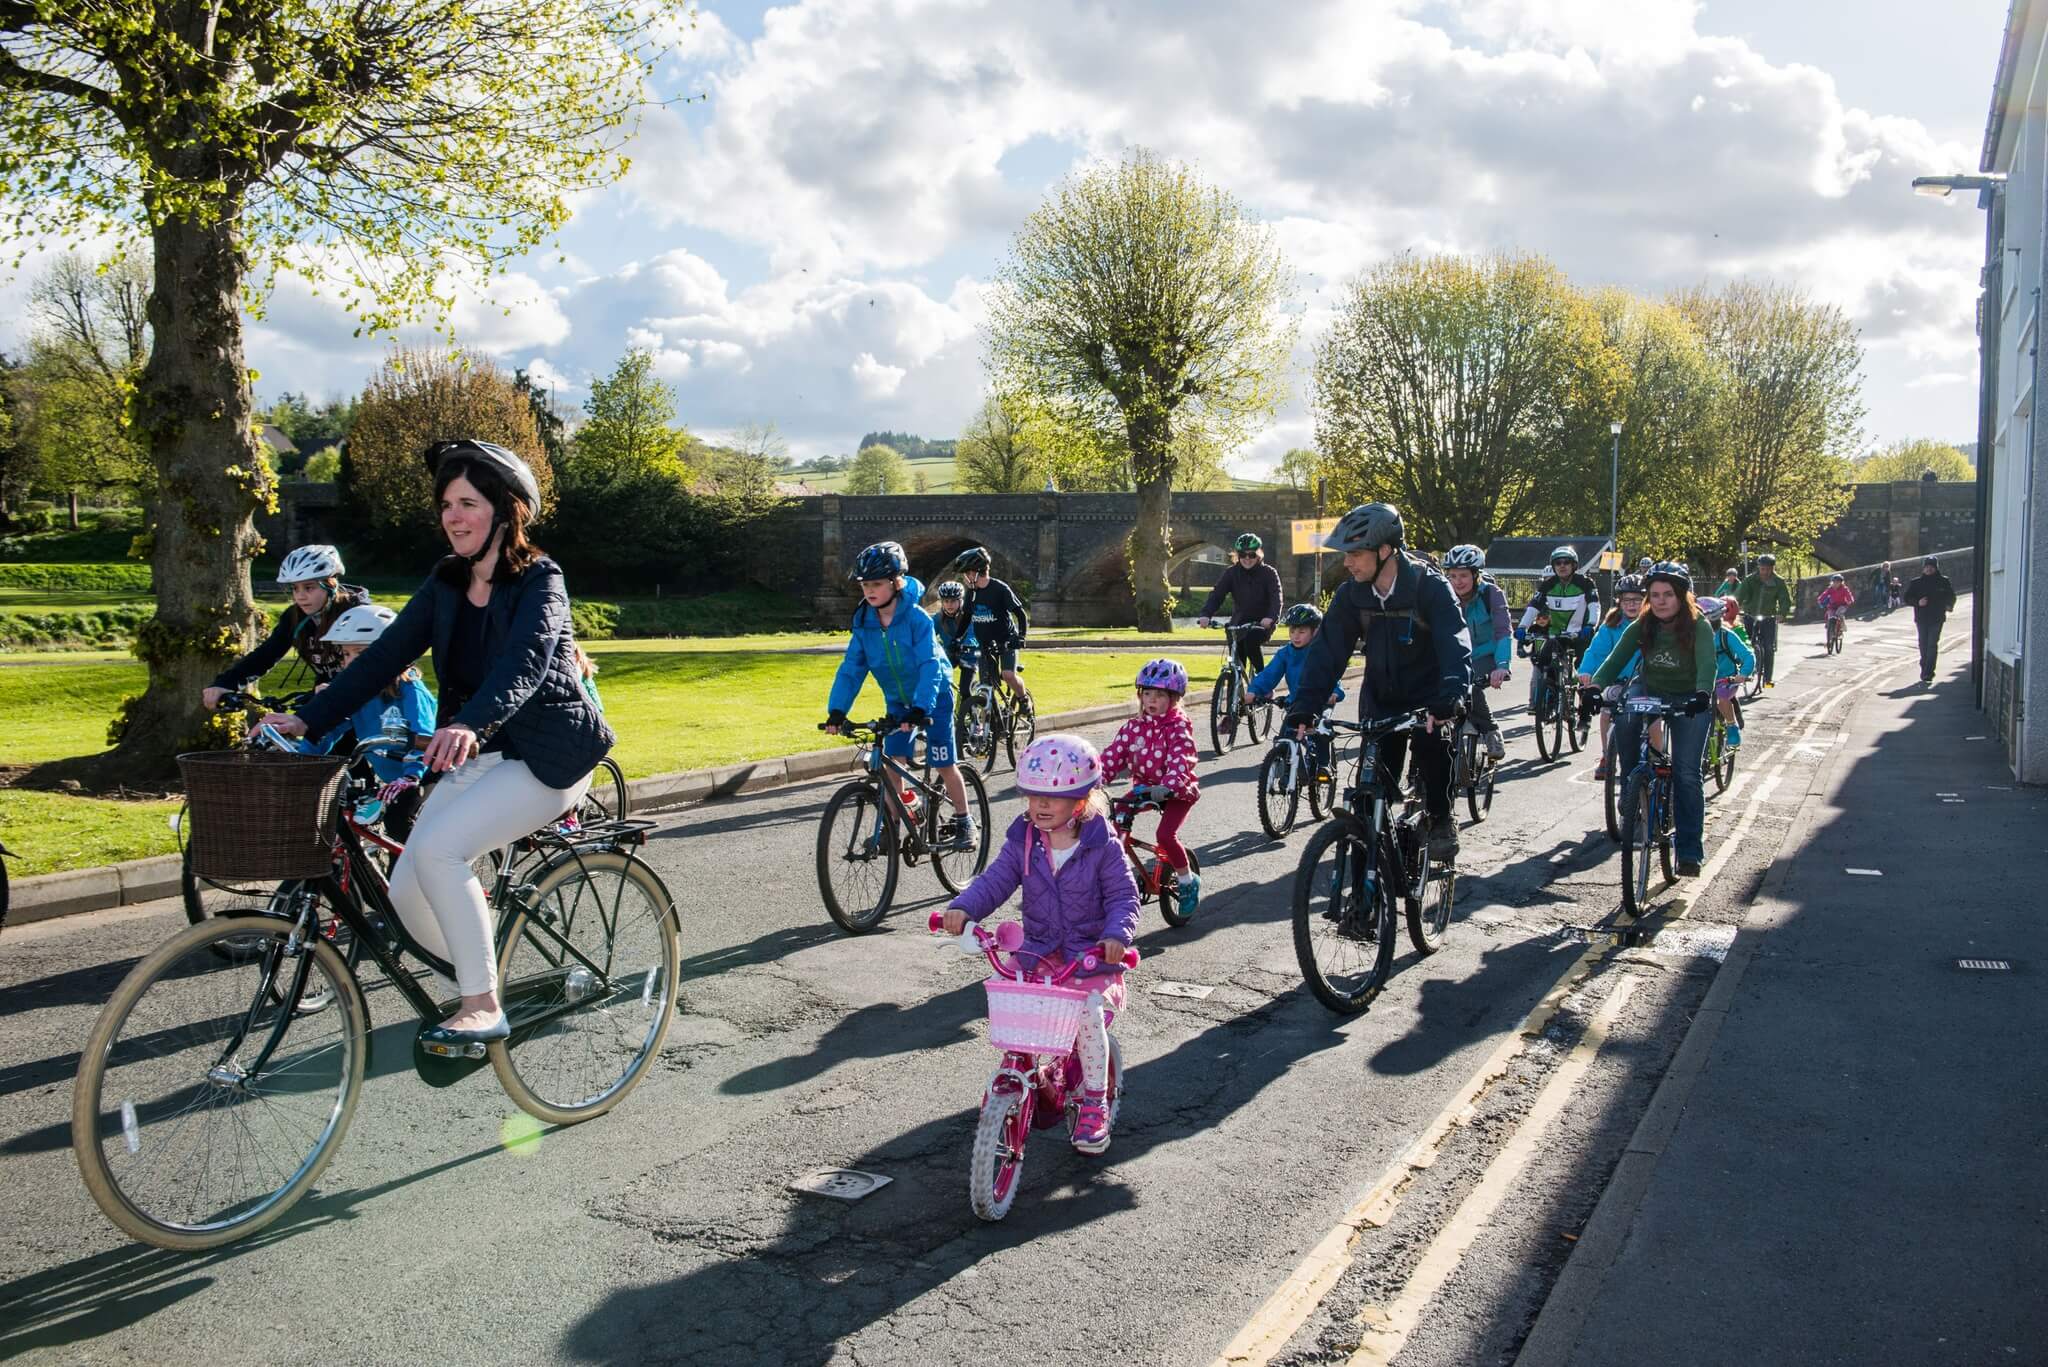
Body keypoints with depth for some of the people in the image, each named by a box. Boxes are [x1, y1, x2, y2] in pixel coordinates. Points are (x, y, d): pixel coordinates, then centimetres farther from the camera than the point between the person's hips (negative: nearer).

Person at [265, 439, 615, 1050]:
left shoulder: (539, 580, -12)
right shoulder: (444, 584, 8)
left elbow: (527, 661, -30)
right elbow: (386, 654, 3)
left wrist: (470, 725, -48)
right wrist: (307, 718, -7)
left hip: (546, 759, -7)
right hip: (476, 758, 7)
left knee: (437, 849, -27)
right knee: (408, 894, -5)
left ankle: (482, 1006, -16)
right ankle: (487, 983, 18)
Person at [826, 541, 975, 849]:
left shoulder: (916, 618, -26)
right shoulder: (863, 622, -12)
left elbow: (930, 666, -32)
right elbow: (851, 668, -12)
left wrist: (921, 709, -43)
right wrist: (836, 710, -23)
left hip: (933, 696, -4)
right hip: (898, 700, 4)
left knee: (943, 764, -3)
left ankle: (963, 822, 15)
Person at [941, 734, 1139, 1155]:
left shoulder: (1102, 846, -9)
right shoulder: (1023, 841, 1)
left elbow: (1123, 897, -10)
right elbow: (995, 880, -5)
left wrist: (1116, 935, -28)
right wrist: (963, 907, -23)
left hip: (1092, 953, -3)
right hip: (1039, 950, 4)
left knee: (1089, 1010, -24)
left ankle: (1094, 1103, -4)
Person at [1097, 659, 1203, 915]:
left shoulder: (1179, 726, -14)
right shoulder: (1134, 726, 1)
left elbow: (1180, 761, -28)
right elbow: (1114, 753, -6)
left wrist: (1167, 787, -46)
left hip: (1177, 790, -5)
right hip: (1144, 786, 5)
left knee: (1165, 835, -24)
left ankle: (1188, 880, 0)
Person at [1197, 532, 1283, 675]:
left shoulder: (1269, 573, -7)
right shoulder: (1231, 573, -2)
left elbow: (1276, 598, -19)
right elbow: (1217, 594, -12)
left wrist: (1271, 617, -41)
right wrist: (1206, 614, -32)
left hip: (1262, 624, -3)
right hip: (1239, 623, 3)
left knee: (1251, 640, -32)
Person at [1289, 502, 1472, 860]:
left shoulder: (1430, 587, -20)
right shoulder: (1351, 594, -9)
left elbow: (1456, 644, -31)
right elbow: (1327, 650, -12)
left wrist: (1451, 697, -48)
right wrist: (1303, 705, -24)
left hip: (1427, 699, -3)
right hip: (1380, 703, 3)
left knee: (1434, 747, -28)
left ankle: (1441, 821, -5)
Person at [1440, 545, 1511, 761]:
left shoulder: (1491, 594, -16)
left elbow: (1504, 632, -25)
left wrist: (1503, 666, -42)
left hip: (1488, 656, -4)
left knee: (1471, 686, -32)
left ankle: (1491, 732, -11)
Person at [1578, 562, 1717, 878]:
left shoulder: (1698, 627, -19)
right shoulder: (1641, 627, -11)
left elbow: (1707, 664, -33)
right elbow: (1616, 659, -20)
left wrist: (1702, 693, -54)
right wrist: (1595, 686, -39)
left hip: (1687, 700, -2)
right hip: (1648, 689, 2)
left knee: (1687, 774, -9)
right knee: (1623, 719, -32)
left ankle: (1690, 851, -2)